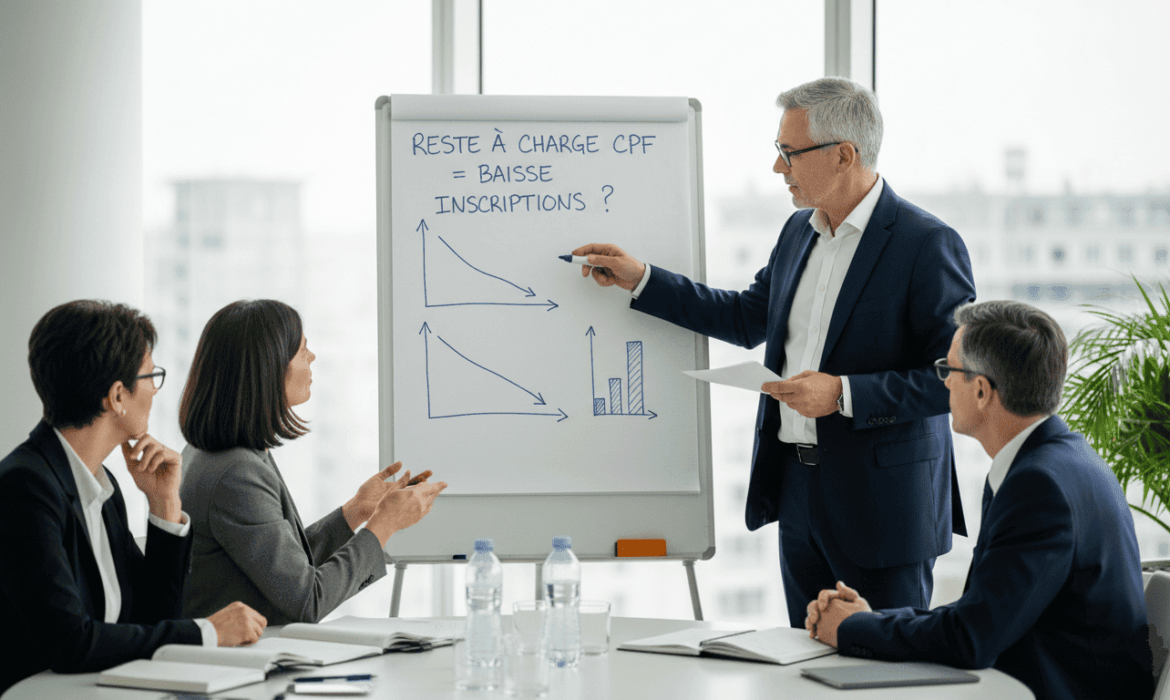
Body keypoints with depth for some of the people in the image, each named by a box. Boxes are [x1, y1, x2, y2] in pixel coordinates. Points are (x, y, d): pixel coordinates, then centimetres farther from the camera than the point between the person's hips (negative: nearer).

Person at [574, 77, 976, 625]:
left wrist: (845, 394, -22)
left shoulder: (929, 246, -14)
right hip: (798, 493, 7)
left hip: (882, 506, -7)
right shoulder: (798, 231, 11)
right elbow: (749, 318, 24)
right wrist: (639, 279, 19)